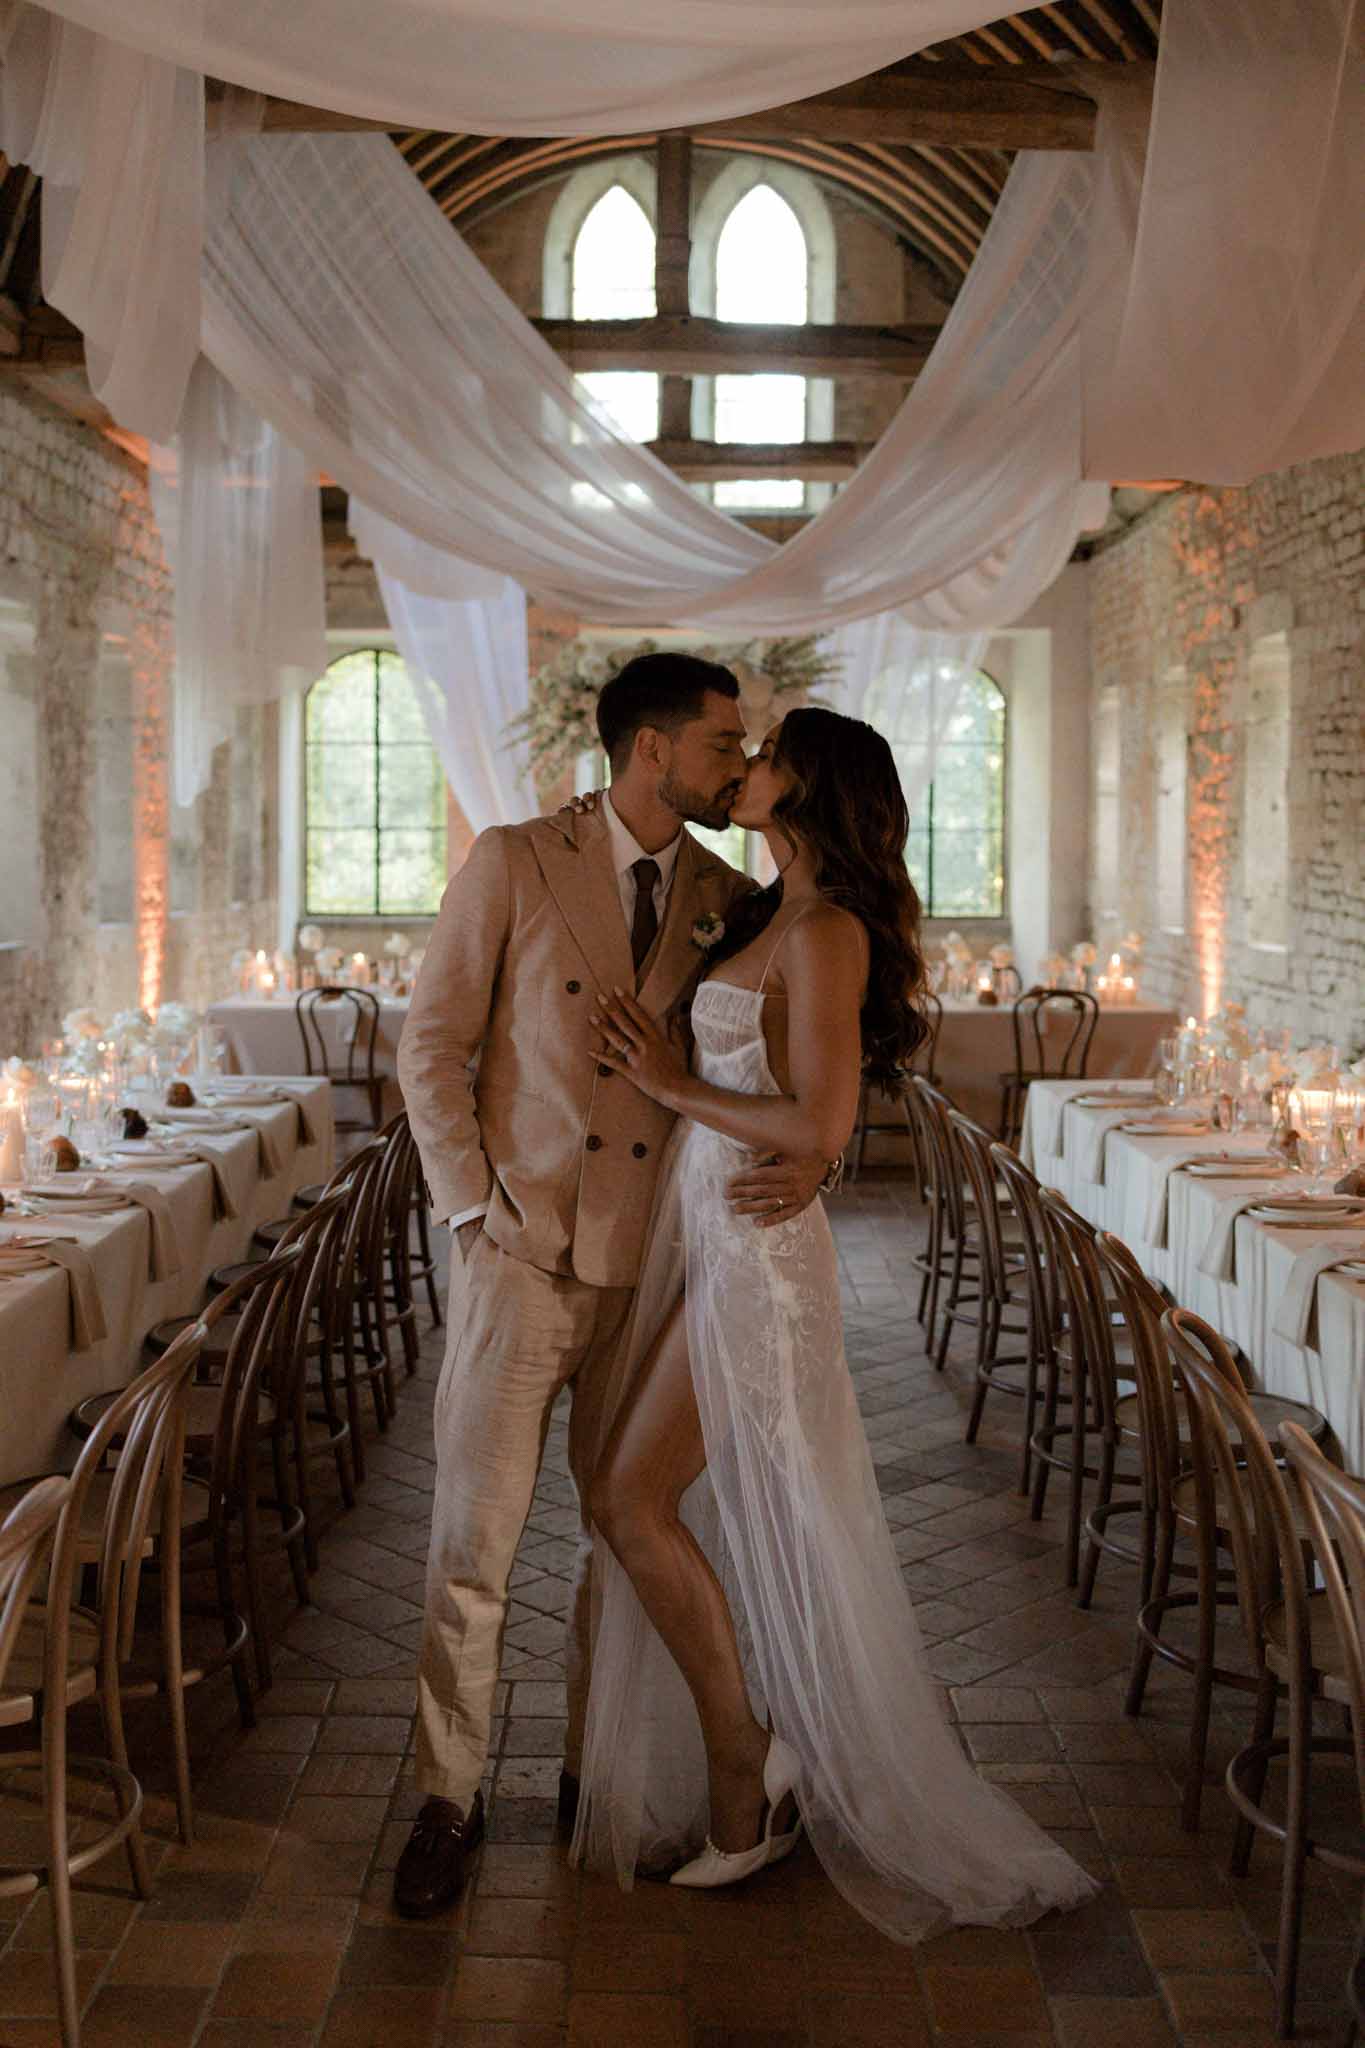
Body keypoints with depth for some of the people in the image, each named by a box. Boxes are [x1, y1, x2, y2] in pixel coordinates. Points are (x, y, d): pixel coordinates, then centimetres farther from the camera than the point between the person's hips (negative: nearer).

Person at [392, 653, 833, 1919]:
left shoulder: (728, 902, 5)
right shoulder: (514, 865, -4)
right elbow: (431, 1045, -2)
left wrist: (812, 1157, -13)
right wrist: (476, 1209, -8)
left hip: (658, 1263, 3)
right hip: (523, 1253, -3)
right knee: (473, 1539, 0)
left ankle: (597, 1770, 29)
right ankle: (449, 1799, 16)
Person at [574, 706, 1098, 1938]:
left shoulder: (824, 932, -15)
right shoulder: (778, 915, 13)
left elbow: (820, 1124, -22)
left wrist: (678, 1086, -14)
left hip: (754, 1249, -9)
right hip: (711, 1238, 9)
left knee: (633, 1504, -6)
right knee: (663, 1508, 11)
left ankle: (745, 1769, 9)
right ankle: (745, 1780, 24)